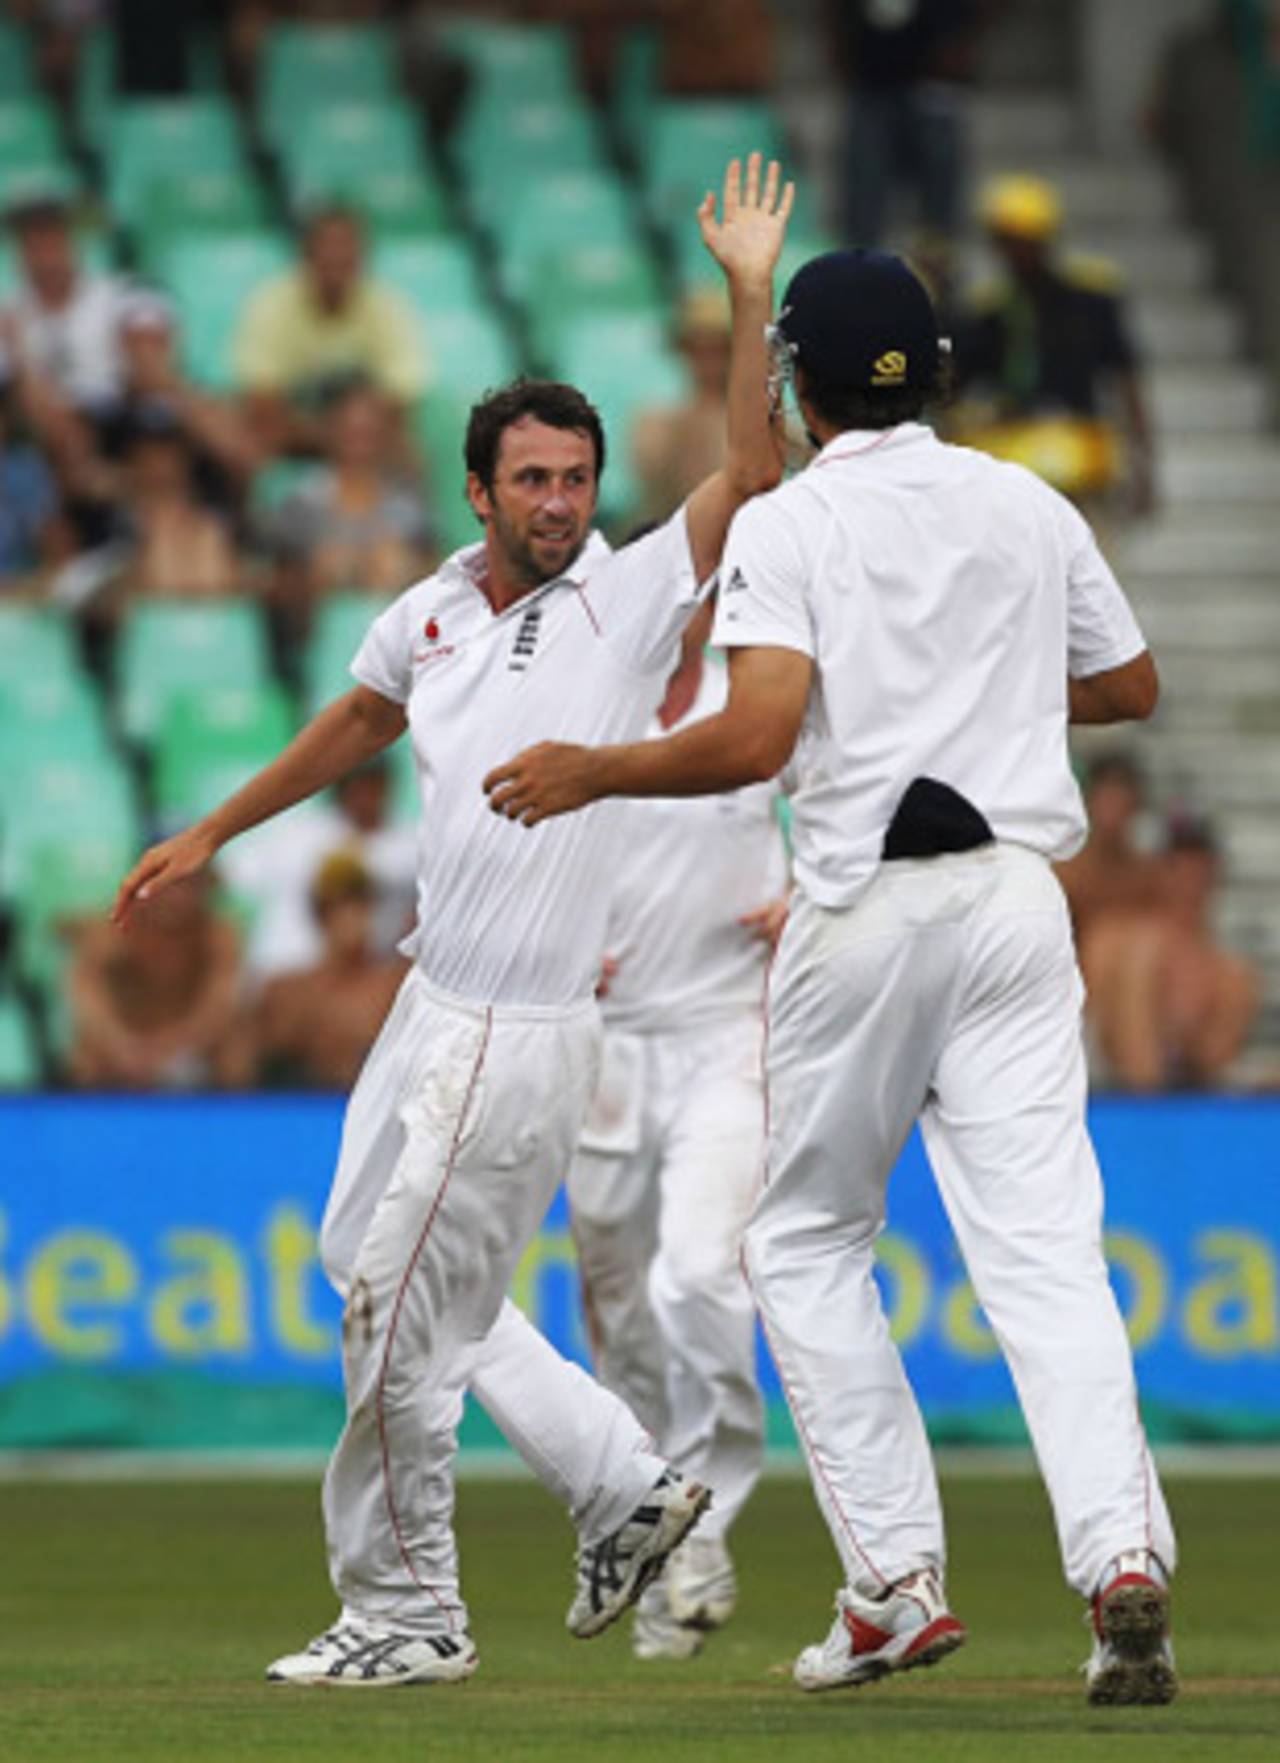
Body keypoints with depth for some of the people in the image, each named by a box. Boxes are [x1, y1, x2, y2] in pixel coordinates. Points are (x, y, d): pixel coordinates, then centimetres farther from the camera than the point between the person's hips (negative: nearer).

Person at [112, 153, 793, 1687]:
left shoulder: (629, 599, -9)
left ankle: (405, 1612, 8)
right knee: (369, 1263, 16)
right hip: (432, 1001, 8)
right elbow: (357, 723, 28)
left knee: (402, 1308, -5)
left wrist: (750, 292, -25)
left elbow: (752, 471, -20)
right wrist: (212, 833, 36)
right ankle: (623, 1488, 21)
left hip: (526, 1029, -8)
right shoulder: (428, 617, 8)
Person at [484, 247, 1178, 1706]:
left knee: (807, 1244, 13)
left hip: (866, 911, -3)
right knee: (1042, 1248, -4)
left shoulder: (785, 525, -5)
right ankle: (1121, 1557, -23)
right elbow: (1130, 684, 22)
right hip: (1017, 896, 3)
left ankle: (896, 1581, 5)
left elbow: (757, 737, -17)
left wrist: (591, 773, -4)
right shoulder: (1029, 508, 10)